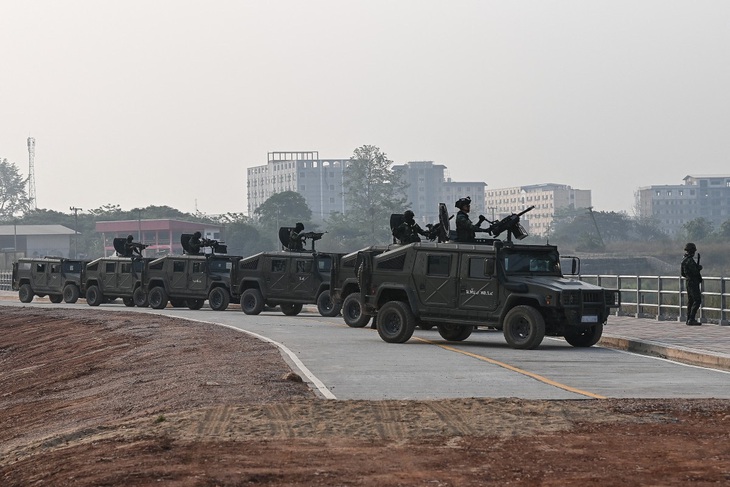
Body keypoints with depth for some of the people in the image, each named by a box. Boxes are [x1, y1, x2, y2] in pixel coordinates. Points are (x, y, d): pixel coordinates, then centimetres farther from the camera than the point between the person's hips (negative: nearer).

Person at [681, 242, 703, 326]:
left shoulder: (684, 260, 13)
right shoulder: (690, 260, -19)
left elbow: (683, 273, 20)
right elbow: (695, 271, -23)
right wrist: (699, 267, -3)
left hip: (689, 282, 10)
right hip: (693, 283, -10)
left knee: (690, 301, 13)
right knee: (697, 300, -11)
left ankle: (689, 319, 16)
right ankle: (691, 319, -16)